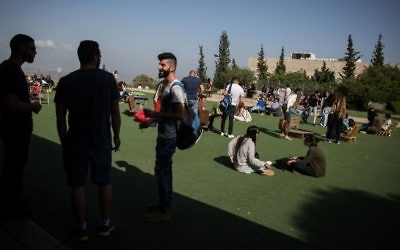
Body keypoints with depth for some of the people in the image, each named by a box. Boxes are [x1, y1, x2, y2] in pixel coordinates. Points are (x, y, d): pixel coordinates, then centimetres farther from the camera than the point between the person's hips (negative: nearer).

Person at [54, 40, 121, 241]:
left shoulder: (65, 82, -3)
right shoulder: (108, 78, -5)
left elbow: (60, 117, -1)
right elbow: (115, 112, -4)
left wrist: (64, 142, 10)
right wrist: (116, 135, 9)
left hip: (75, 142, 0)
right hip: (102, 141, 0)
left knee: (77, 185, 10)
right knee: (104, 182, 14)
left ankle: (82, 228, 19)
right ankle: (105, 224, 25)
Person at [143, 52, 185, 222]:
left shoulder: (176, 87, -18)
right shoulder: (166, 85, 12)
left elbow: (179, 115, -26)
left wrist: (155, 114, -23)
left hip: (169, 137, -10)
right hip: (163, 135, 10)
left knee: (162, 171, -2)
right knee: (163, 170, 17)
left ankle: (164, 210, 12)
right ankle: (163, 204, 31)